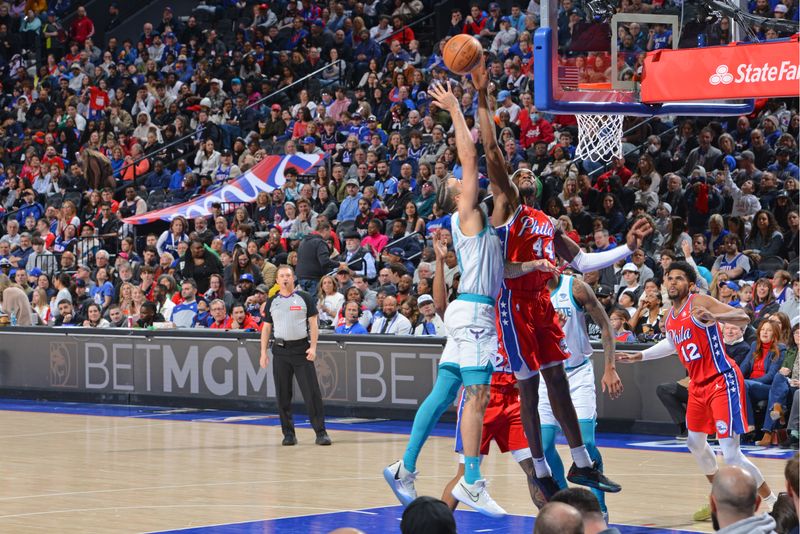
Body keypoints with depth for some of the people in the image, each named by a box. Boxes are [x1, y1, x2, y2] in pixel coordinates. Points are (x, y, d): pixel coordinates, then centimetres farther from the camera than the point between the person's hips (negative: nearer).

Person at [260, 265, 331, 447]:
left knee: (312, 392, -6)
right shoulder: (271, 302, 10)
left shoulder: (305, 298, 3)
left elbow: (313, 324, 1)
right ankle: (288, 434, 11)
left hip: (301, 349, -3)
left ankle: (321, 432, -3)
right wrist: (263, 352, 4)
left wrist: (313, 347, -10)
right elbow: (266, 328, 12)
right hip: (280, 350, 3)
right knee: (283, 395, 3)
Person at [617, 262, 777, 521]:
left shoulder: (699, 302, -16)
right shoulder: (670, 315, 9)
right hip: (699, 384, 9)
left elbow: (744, 318, -26)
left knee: (731, 455, -14)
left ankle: (773, 503, -1)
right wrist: (638, 356, 31)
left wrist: (714, 317, -44)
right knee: (695, 443, 20)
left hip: (722, 380, -9)